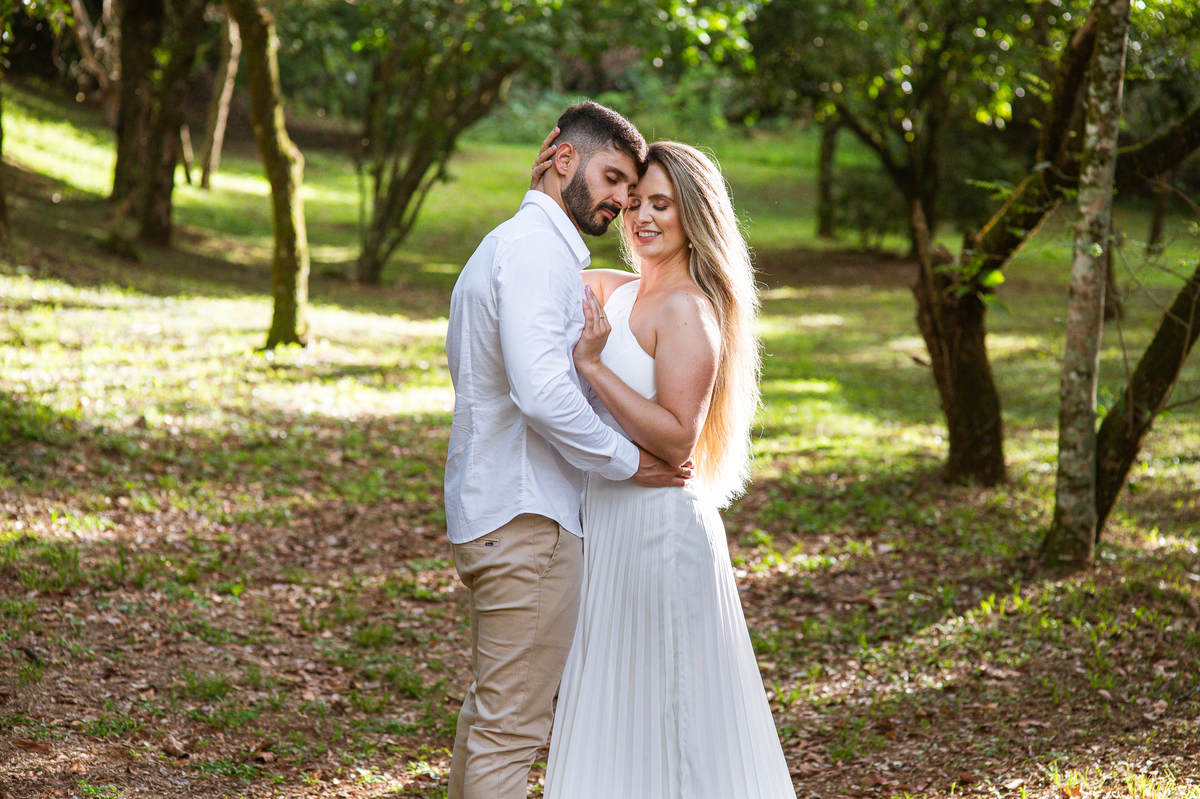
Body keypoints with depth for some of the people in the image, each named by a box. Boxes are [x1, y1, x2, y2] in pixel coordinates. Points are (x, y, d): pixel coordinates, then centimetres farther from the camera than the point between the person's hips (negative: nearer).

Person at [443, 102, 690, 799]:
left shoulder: (508, 245, 19)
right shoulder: (536, 249, -15)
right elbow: (543, 394, -26)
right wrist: (627, 461, -15)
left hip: (487, 509, 11)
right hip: (529, 518, -11)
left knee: (487, 711, 18)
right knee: (512, 724, -5)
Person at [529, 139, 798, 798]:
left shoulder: (688, 310, -15)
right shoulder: (616, 291, 9)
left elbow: (676, 440, -22)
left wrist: (594, 367, -23)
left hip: (658, 524, -9)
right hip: (607, 518, 9)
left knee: (661, 709, 1)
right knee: (614, 708, 17)